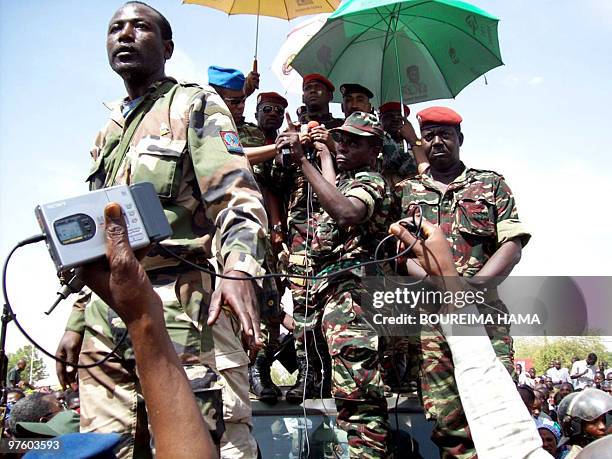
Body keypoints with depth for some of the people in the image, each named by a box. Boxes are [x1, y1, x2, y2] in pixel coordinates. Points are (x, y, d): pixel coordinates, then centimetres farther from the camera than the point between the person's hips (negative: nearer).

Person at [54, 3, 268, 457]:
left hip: (177, 302, -6)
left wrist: (239, 270, -28)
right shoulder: (107, 135, 25)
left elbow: (239, 199, -9)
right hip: (105, 314, 7)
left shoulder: (195, 105, 4)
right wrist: (76, 322, 21)